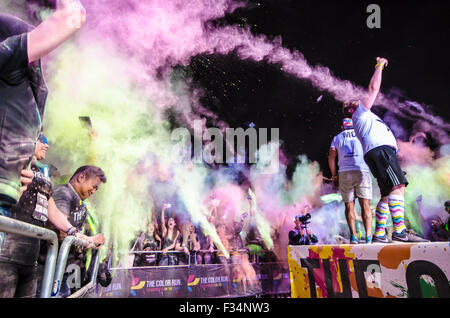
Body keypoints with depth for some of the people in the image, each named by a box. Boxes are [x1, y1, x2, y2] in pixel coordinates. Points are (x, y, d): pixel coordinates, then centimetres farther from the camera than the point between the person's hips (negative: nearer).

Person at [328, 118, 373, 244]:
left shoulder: (337, 138, 18)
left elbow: (331, 157, 8)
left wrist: (334, 176, 11)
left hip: (345, 173, 1)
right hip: (362, 171, 0)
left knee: (349, 206, 4)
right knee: (365, 205, 0)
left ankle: (353, 236, -7)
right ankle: (368, 236, -11)